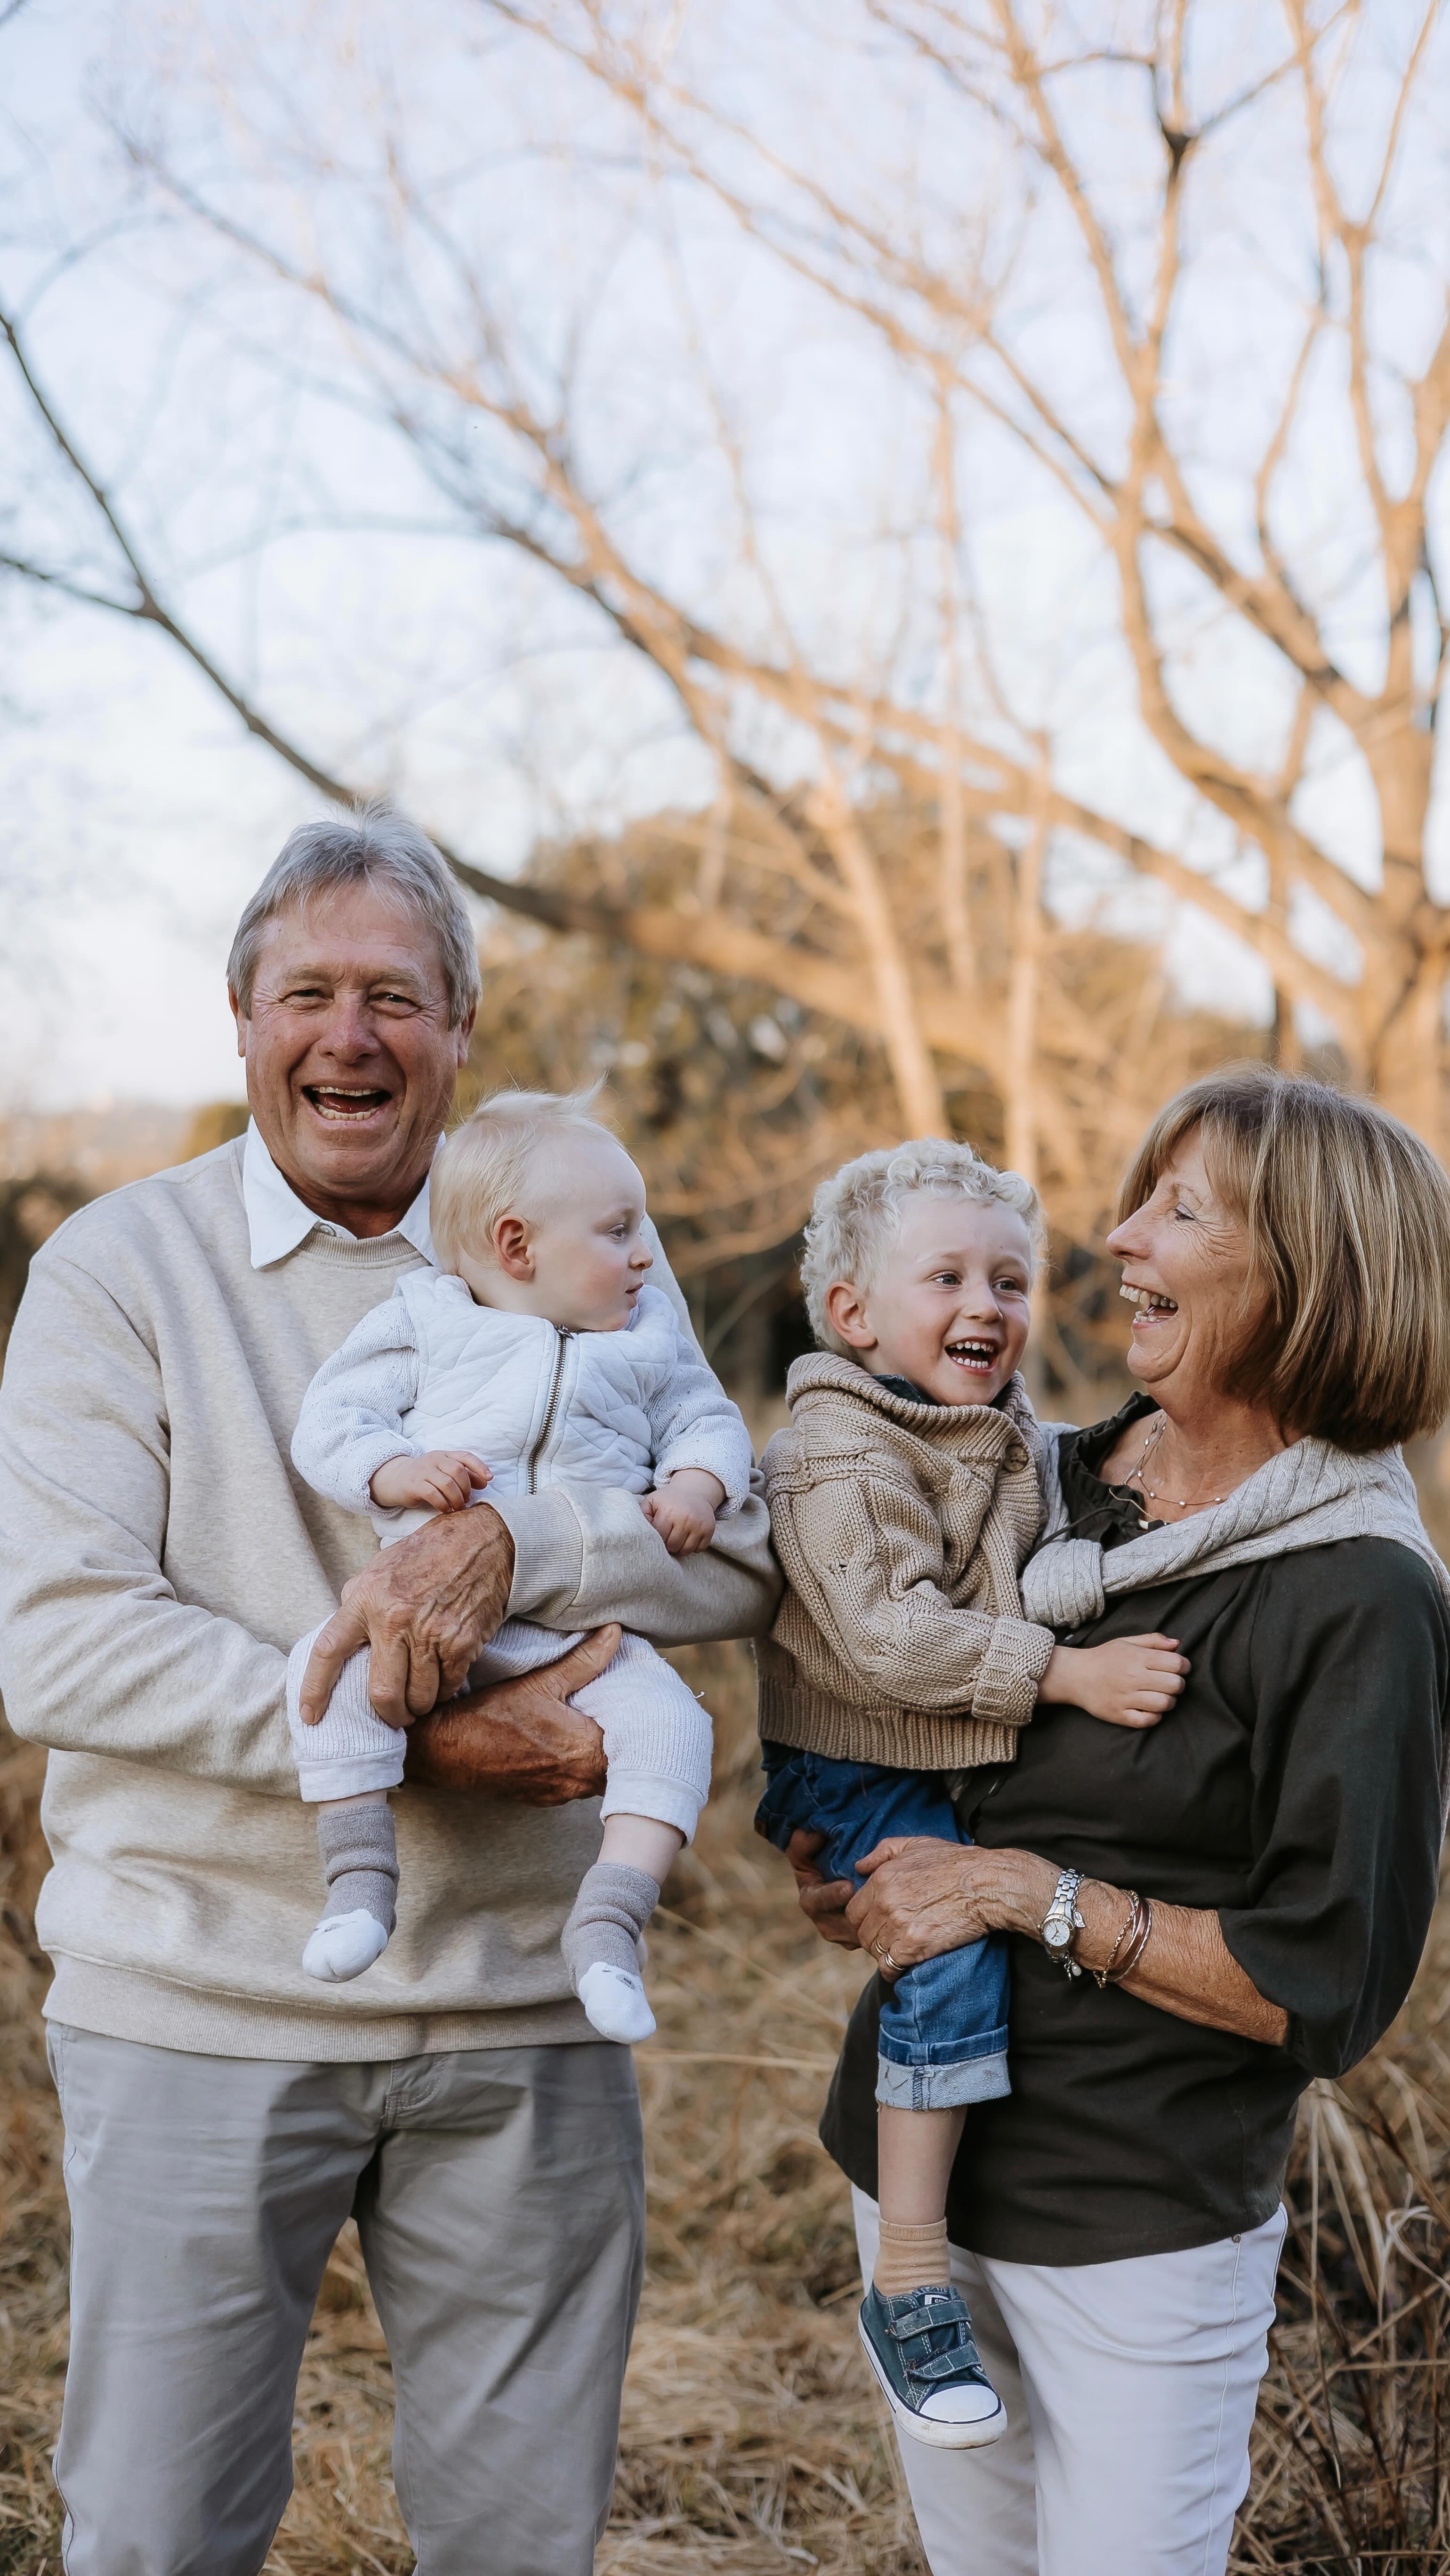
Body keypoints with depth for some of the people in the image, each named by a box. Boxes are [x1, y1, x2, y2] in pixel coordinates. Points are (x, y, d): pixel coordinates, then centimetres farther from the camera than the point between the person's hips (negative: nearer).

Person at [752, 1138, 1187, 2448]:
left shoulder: (1017, 1435, 10)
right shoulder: (839, 1456, -18)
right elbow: (891, 1639, -28)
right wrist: (1066, 1673, -30)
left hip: (990, 1754, 9)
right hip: (865, 1768, -9)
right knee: (953, 1941, -24)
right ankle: (910, 2279, -18)